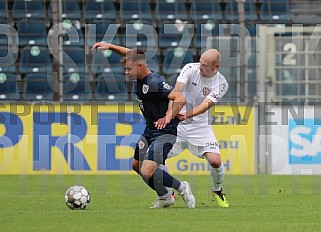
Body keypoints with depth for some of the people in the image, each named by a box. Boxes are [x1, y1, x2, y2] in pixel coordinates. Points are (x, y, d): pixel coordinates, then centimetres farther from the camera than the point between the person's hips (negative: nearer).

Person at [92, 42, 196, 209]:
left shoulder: (155, 82, -26)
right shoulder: (139, 77, 0)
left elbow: (180, 98, -32)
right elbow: (130, 54, 18)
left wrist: (168, 117, -43)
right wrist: (109, 46, 11)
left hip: (165, 132, -10)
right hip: (149, 130, 10)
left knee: (147, 171, -23)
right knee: (136, 165, 22)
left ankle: (182, 188, 0)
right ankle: (165, 197, 36)